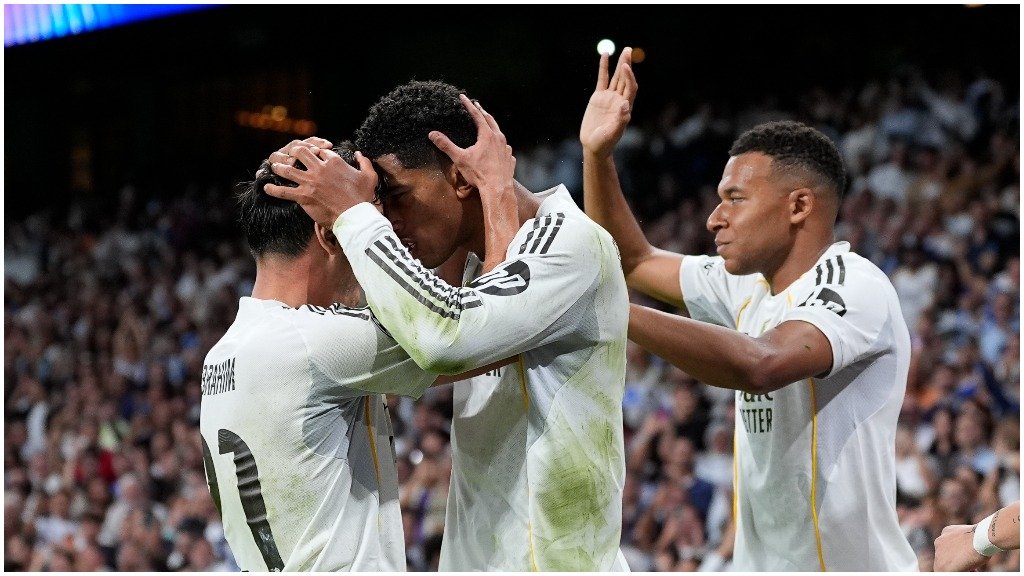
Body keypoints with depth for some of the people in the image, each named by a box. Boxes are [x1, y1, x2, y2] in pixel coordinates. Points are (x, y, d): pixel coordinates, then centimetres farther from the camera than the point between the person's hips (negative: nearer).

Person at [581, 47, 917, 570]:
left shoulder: (854, 287, -15)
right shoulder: (748, 287, 10)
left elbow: (762, 365, -33)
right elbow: (631, 260, 22)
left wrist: (607, 311, -33)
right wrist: (596, 154, 8)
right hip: (758, 560, 8)